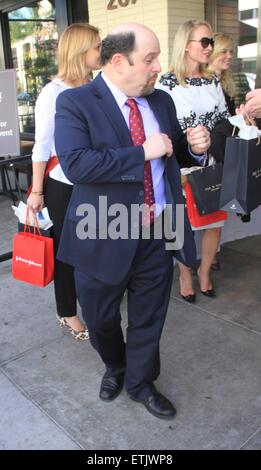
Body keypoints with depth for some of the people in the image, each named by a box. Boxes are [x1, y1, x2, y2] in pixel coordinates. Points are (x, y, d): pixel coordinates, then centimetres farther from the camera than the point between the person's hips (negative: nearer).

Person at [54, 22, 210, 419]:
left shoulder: (162, 101, 6)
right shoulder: (74, 103, -11)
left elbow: (174, 152, 17)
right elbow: (75, 165, -25)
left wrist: (193, 145, -6)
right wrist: (143, 152, -24)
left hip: (157, 234, 4)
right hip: (104, 237, -3)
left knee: (149, 318, 17)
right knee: (101, 320, 18)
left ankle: (140, 382, 43)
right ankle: (115, 367, 51)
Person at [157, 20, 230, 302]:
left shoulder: (213, 81, 8)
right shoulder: (168, 83, -8)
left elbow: (224, 121, 11)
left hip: (213, 164, 5)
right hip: (182, 167, -5)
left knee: (215, 222, 9)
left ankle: (204, 271, 33)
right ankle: (185, 275, 29)